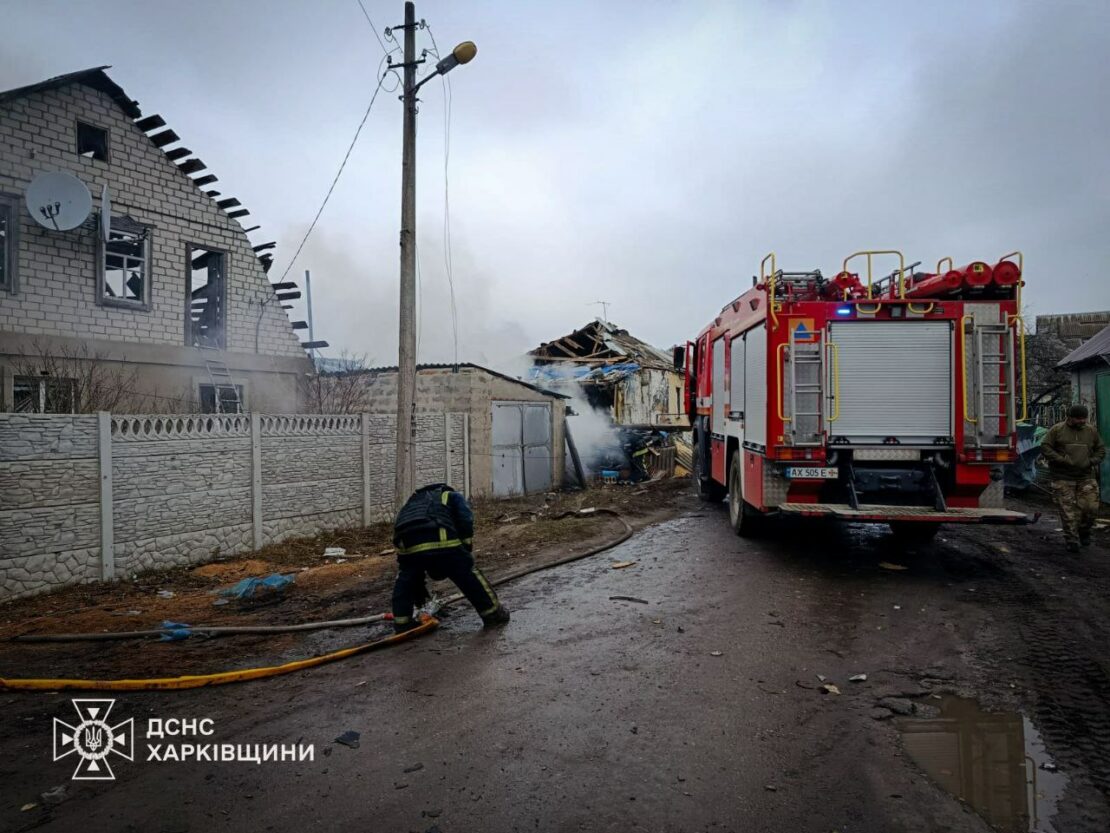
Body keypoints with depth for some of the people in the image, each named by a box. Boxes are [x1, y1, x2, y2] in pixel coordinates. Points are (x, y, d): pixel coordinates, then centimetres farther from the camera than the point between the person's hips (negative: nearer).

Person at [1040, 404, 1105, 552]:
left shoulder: (1091, 431, 9)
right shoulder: (1057, 430, -3)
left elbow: (1101, 449, 17)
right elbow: (1045, 448, -5)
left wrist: (1093, 461, -1)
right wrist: (1063, 460, -15)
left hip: (1086, 477, 3)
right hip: (1063, 478, -3)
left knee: (1090, 507, -4)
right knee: (1068, 511, -1)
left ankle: (1084, 531, 23)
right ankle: (1072, 540, 8)